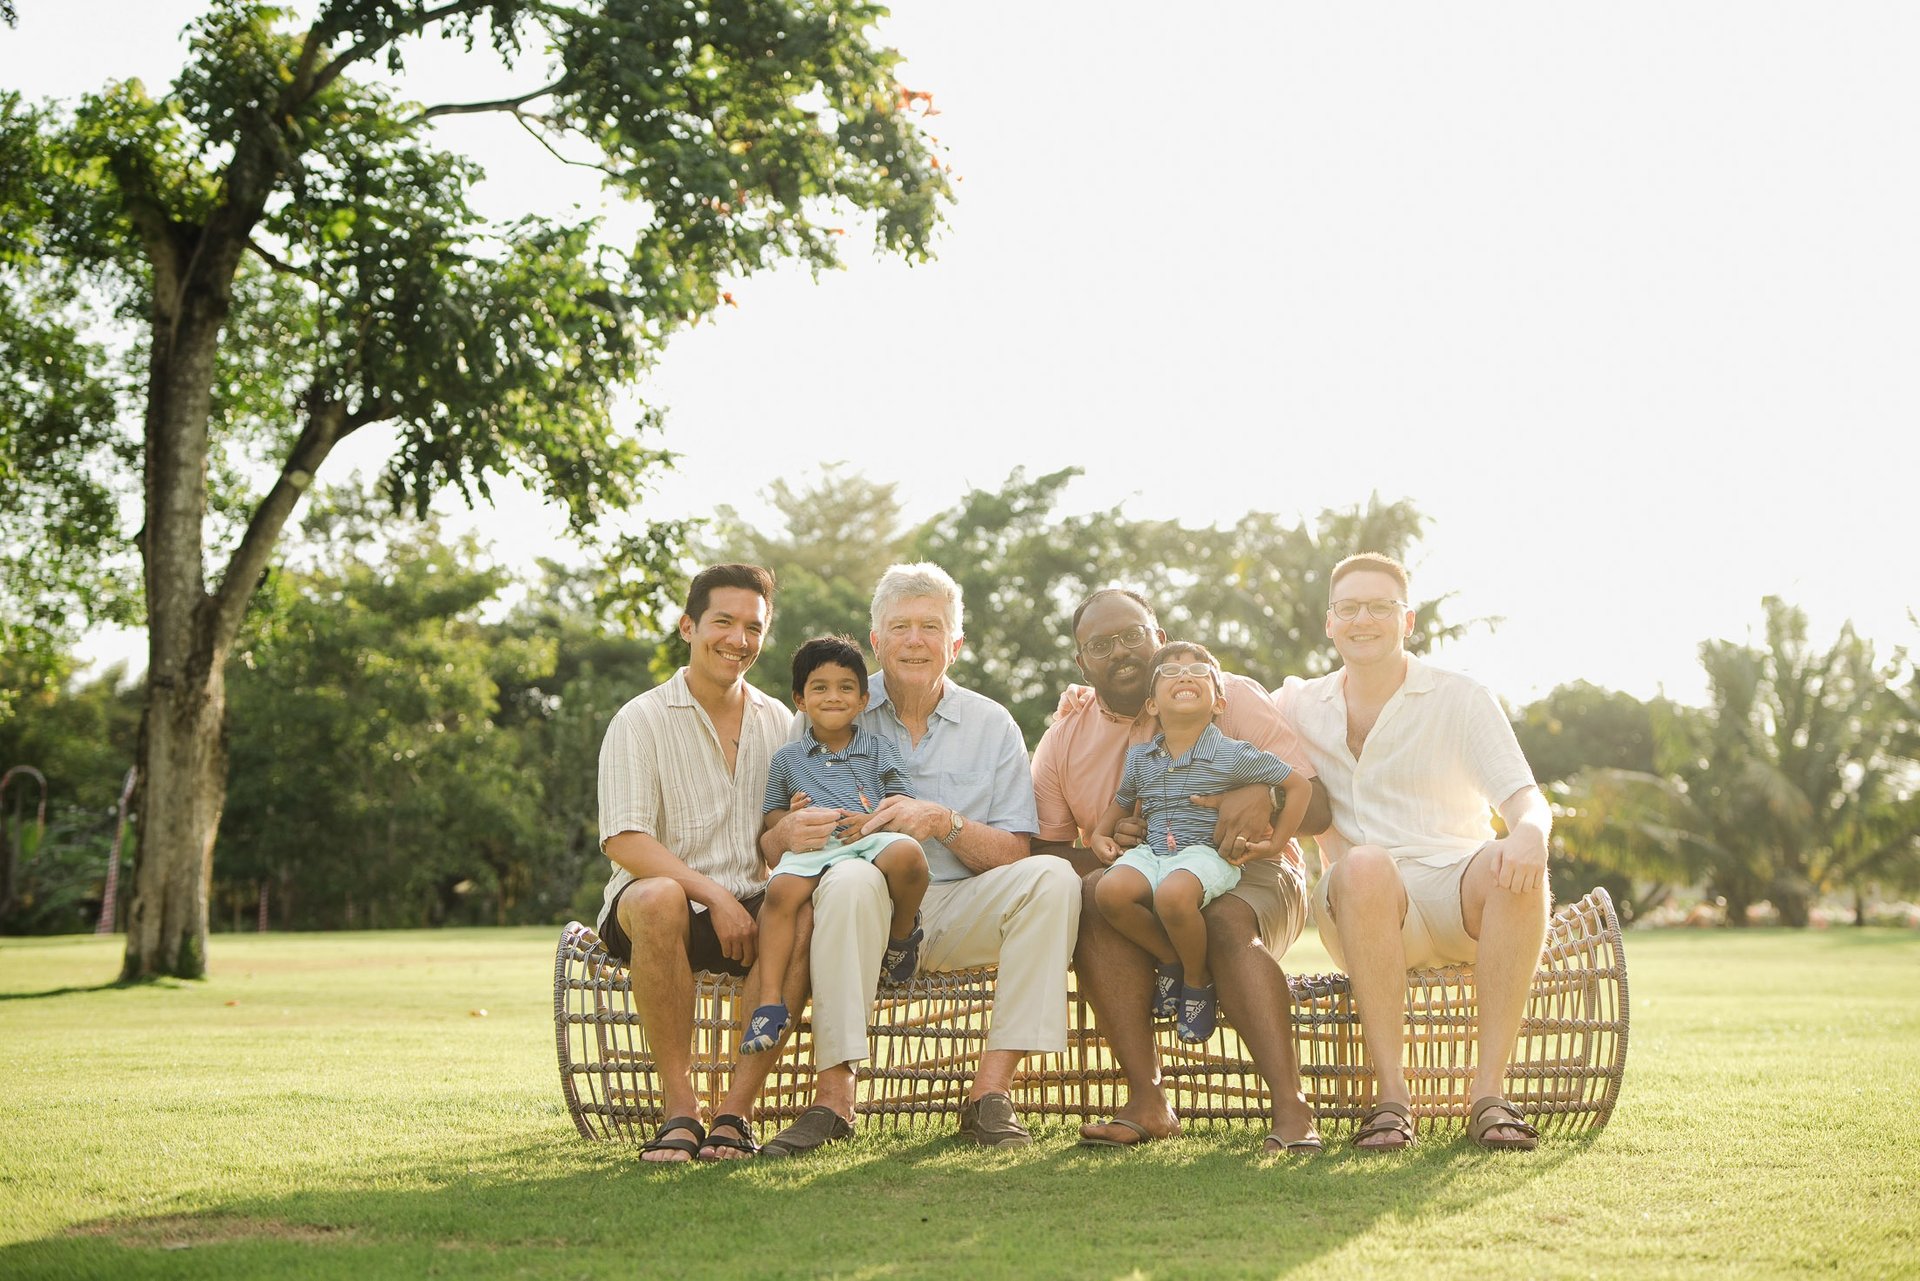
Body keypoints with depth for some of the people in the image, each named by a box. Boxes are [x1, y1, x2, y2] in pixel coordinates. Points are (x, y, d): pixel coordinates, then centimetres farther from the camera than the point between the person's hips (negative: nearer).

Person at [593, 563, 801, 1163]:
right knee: (659, 899, -39)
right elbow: (623, 842, -11)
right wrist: (714, 895, -21)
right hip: (671, 899, -3)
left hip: (747, 909, 3)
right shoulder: (642, 720, -1)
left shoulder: (778, 723, 14)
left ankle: (735, 1111, -24)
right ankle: (679, 1108, -26)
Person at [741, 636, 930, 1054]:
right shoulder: (787, 759, 22)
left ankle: (903, 932, -4)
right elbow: (770, 812, 25)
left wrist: (871, 820, -7)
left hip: (871, 842, -1)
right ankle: (768, 1001, -31)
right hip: (810, 848, 1)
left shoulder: (877, 750, 19)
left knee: (907, 854, -36)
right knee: (782, 891, -32)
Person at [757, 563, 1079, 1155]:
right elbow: (766, 839, 0)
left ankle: (990, 1091, -23)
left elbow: (1015, 855, 1)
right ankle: (833, 1095, -29)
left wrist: (946, 823, -17)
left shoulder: (991, 725, 8)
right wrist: (788, 833, -25)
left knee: (1053, 878, -25)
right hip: (870, 909, -2)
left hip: (959, 912, 2)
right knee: (851, 878, -36)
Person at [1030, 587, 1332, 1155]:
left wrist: (1264, 798, -31)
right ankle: (1147, 1101, -34)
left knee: (1227, 921, -36)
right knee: (1099, 894, -32)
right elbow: (1043, 850, 3)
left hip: (1247, 879, -2)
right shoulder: (1063, 740, 6)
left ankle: (1291, 1107, -42)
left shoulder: (1232, 698, -2)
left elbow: (1317, 807, -7)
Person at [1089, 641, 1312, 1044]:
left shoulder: (1233, 755, -3)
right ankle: (1171, 960, 0)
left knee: (1172, 895, -38)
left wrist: (1274, 843, -2)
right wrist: (1100, 835, 12)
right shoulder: (1139, 757, 12)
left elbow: (1300, 786, 3)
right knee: (1110, 891, -28)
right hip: (1150, 851, 5)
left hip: (1206, 854, -4)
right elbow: (1122, 801, 30)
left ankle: (1198, 979, -6)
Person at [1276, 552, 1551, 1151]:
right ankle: (1391, 1095, -34)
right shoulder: (1301, 706, 13)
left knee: (1516, 863, -34)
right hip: (1366, 906, 0)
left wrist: (1530, 832, -29)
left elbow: (1525, 797, -4)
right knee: (1366, 865, -36)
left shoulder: (1461, 699, 7)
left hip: (1460, 895, 0)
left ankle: (1489, 1092, -32)